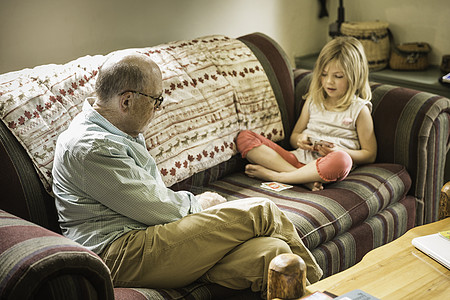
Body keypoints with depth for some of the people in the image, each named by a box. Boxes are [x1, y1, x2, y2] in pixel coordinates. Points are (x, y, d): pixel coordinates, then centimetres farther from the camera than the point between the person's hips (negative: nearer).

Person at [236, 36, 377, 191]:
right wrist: (300, 139, -1)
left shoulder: (359, 109, 5)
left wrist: (339, 151, -13)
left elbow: (370, 155, 5)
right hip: (299, 158, 5)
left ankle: (276, 175, -25)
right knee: (244, 137, -11)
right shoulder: (313, 101, 18)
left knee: (341, 160, -43)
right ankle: (305, 178, -26)